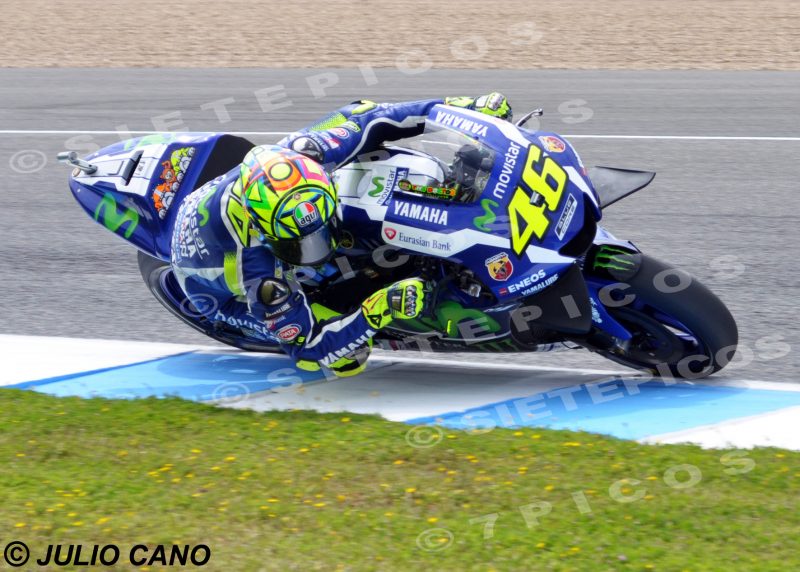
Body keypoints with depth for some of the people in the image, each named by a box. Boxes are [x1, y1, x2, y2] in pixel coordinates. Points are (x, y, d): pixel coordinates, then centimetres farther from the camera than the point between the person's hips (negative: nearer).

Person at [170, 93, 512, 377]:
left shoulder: (300, 156, -36)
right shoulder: (258, 272, -46)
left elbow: (367, 120, -19)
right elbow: (310, 345, -34)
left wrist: (464, 108, -22)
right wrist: (380, 310, -48)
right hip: (221, 288, -5)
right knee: (349, 358, -19)